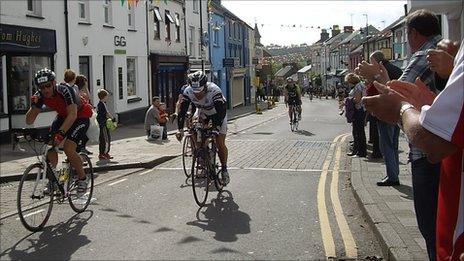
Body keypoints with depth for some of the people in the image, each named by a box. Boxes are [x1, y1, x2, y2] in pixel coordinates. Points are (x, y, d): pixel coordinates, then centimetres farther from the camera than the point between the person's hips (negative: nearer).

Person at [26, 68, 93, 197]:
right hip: (63, 116, 6)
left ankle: (82, 179, -2)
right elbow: (29, 121, -16)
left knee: (68, 148, -23)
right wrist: (34, 106, -33)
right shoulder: (40, 96, -17)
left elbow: (72, 115, -43)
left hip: (81, 115, -6)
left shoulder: (65, 91, -34)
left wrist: (61, 132, -56)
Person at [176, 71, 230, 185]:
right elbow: (182, 111, -24)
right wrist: (180, 129, -34)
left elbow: (222, 111, -41)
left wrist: (215, 127, -52)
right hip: (202, 113, 4)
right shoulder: (188, 91, -27)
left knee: (220, 143, -12)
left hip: (217, 113, -4)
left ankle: (224, 169, 5)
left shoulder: (214, 90, -38)